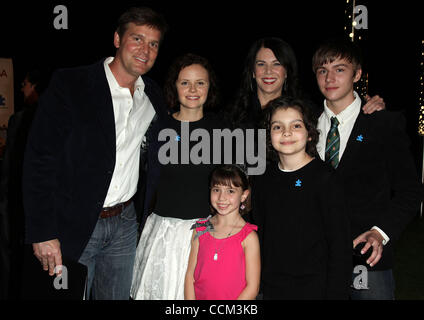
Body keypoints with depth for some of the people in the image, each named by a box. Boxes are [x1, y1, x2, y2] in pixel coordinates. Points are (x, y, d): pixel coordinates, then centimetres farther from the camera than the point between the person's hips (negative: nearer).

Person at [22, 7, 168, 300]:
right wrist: (43, 232, -16)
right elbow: (40, 160, -13)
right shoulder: (69, 85, -11)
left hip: (125, 223, 5)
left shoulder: (154, 97, 4)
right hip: (73, 224, -4)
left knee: (119, 295, 17)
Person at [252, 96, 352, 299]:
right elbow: (260, 236, 10)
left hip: (314, 288, -4)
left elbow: (340, 244, -11)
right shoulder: (262, 180, 3)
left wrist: (336, 293, -14)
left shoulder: (324, 178, -11)